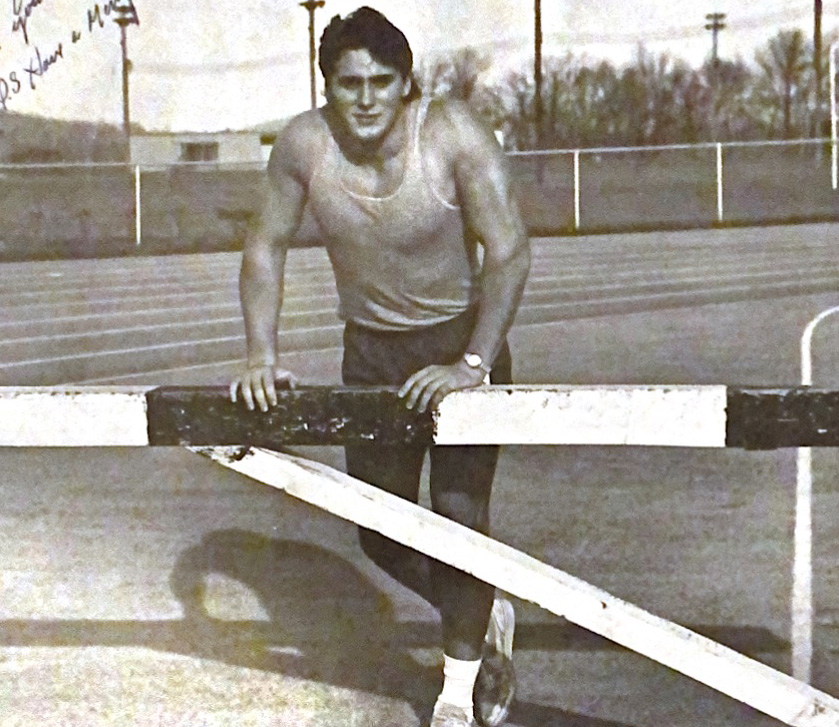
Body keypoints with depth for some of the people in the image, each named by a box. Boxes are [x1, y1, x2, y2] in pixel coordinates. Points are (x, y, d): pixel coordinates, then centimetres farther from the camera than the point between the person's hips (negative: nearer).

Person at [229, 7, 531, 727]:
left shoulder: (452, 134, -23)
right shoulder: (304, 143, -13)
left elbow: (510, 252, -25)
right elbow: (266, 247, -2)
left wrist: (472, 363, -30)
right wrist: (262, 355, -11)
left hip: (463, 339, -4)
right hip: (371, 349, 4)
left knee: (459, 512, -11)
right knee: (382, 530, 7)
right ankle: (487, 611, 34)